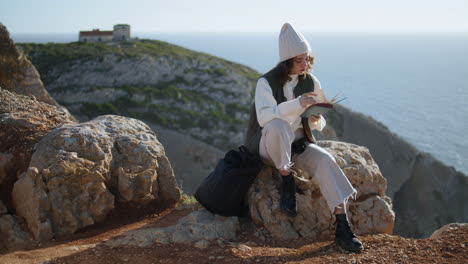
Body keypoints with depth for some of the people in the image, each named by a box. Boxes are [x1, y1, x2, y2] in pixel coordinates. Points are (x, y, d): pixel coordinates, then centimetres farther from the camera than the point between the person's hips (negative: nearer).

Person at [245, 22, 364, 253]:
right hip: (269, 146, -4)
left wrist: (316, 120, -14)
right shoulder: (267, 82, -11)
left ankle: (342, 227, -28)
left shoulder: (310, 82, 2)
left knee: (325, 160, -27)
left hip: (298, 144, 4)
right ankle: (286, 181, -18)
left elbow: (319, 123, 10)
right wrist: (297, 104, -35)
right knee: (278, 126, -39)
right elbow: (263, 117, -27)